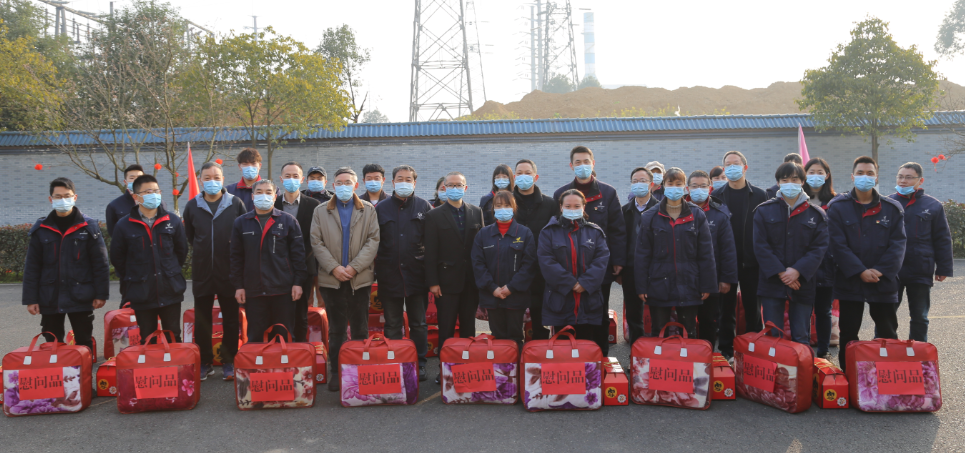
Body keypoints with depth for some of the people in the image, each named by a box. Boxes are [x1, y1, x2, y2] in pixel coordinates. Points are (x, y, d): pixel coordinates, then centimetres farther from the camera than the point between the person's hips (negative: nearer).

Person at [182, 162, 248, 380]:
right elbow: (188, 237, 16)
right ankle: (204, 363, 20)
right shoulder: (192, 206, 3)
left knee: (231, 320, 7)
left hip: (229, 272, -1)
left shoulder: (236, 204, -2)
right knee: (201, 321, 8)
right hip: (201, 272, 2)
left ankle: (229, 362, 18)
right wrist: (203, 251, 11)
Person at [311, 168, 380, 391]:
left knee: (360, 328, 5)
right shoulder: (321, 212, 9)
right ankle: (335, 371, 11)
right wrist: (334, 268, -10)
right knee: (336, 328, 4)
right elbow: (317, 243, 2)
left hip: (360, 278, 0)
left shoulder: (368, 210, 7)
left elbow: (373, 240, -2)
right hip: (332, 279, 0)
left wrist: (354, 266, -12)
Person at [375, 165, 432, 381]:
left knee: (418, 324, 8)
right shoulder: (381, 208, 5)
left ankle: (419, 364, 19)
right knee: (392, 325, 10)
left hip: (416, 274, -1)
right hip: (389, 274, 1)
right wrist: (377, 268, -2)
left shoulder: (424, 207, 3)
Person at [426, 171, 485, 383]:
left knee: (468, 328, 10)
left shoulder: (476, 212, 8)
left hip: (471, 280, 3)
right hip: (447, 280, -3)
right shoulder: (434, 216, 0)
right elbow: (430, 252, -3)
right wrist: (432, 282, -9)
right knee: (446, 330, 2)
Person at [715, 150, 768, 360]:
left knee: (752, 308, 8)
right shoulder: (717, 196, 3)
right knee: (726, 308, 7)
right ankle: (726, 351, 16)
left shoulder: (759, 195, 2)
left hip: (751, 262, 0)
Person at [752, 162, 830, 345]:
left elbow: (819, 248, -1)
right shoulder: (764, 211, 4)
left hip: (803, 284, 0)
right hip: (771, 282, 0)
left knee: (802, 338, 5)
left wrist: (797, 271, -15)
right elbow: (760, 246, -3)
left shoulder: (816, 214, 6)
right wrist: (780, 272, -13)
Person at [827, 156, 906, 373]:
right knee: (848, 333, 7)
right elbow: (837, 244, -9)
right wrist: (860, 271, -16)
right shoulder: (838, 207, -2)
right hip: (849, 281, -1)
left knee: (888, 332, 9)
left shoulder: (892, 208, 4)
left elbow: (898, 243, -2)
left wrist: (881, 271, -13)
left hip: (884, 282, 1)